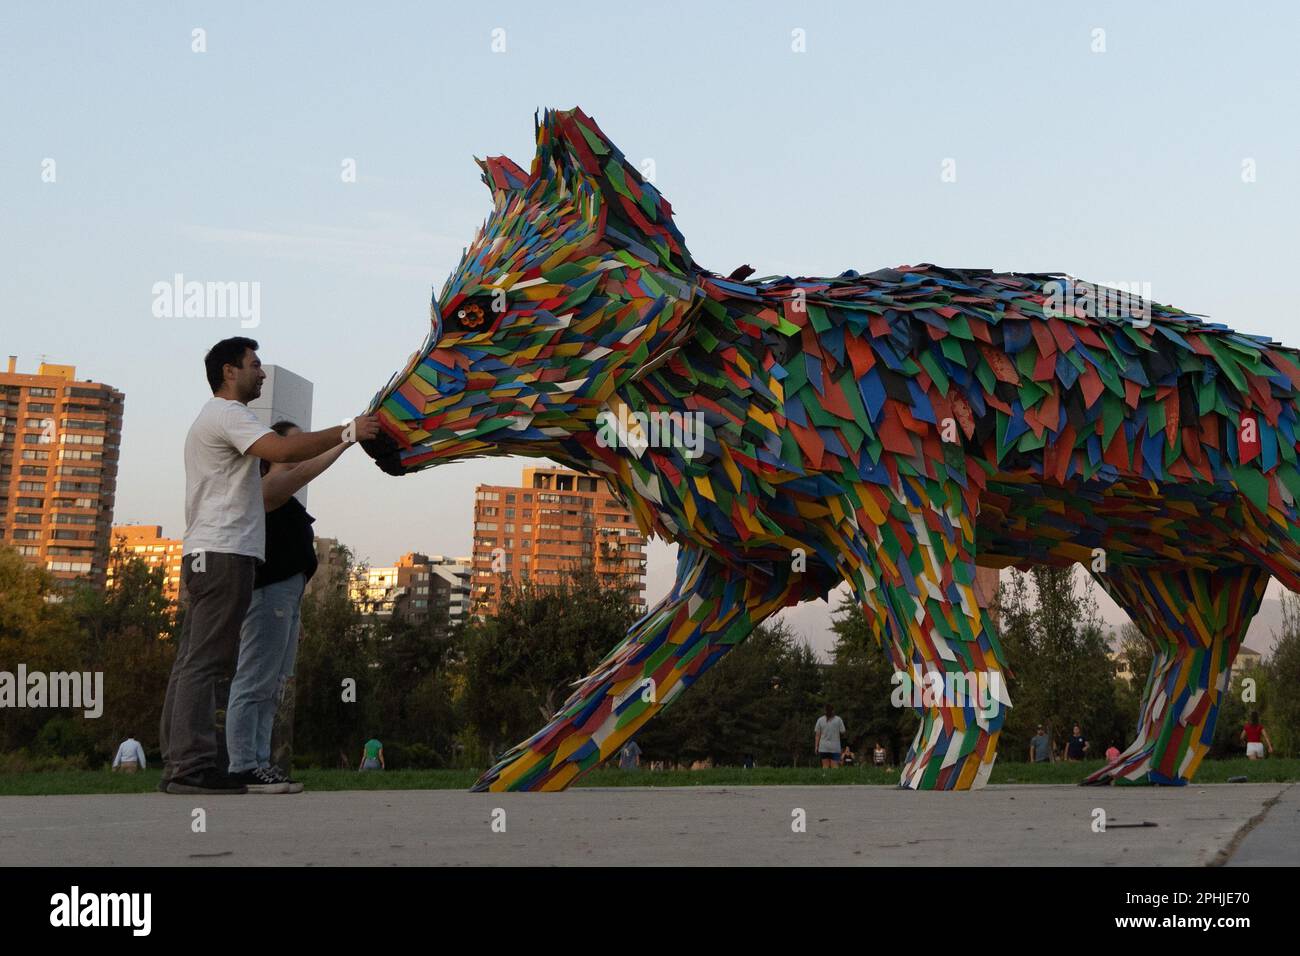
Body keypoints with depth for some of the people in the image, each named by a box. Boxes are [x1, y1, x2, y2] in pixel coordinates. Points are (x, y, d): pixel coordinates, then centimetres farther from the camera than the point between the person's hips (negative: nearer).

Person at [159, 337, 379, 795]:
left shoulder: (215, 418, 27)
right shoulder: (227, 414, -7)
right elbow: (283, 449, -23)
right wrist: (348, 431, -19)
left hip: (206, 554, 11)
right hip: (223, 552, -11)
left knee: (194, 662, 7)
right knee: (205, 660, -13)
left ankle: (179, 765, 9)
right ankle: (190, 766, -16)